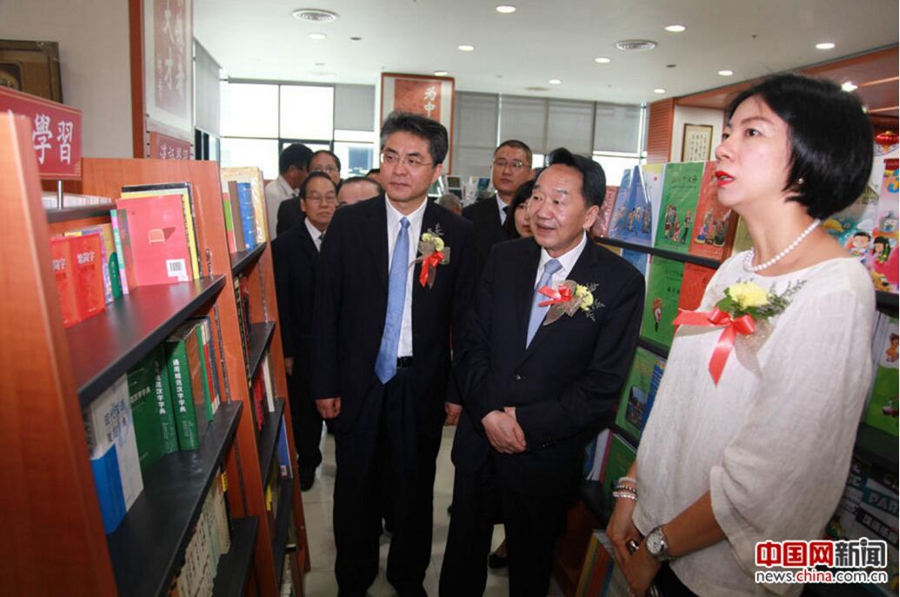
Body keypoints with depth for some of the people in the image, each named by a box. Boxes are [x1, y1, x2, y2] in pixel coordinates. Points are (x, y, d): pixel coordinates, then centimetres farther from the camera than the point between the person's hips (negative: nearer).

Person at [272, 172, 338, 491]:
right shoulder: (285, 245, -6)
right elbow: (281, 303, -6)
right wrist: (286, 351, -6)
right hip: (305, 348, 0)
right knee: (306, 409, 16)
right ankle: (307, 463, 39)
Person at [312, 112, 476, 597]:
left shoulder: (456, 233, -6)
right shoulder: (348, 223, -5)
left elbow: (464, 318, -3)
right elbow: (326, 307, -3)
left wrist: (458, 390, -2)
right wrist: (325, 384, -4)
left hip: (422, 384, 0)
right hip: (359, 381, 1)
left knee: (415, 487, 17)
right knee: (355, 487, 18)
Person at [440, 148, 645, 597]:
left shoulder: (621, 283, -12)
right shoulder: (504, 258, -2)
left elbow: (603, 386, -13)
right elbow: (474, 343, 0)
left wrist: (527, 424, -17)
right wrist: (489, 413, -14)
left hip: (546, 454, -3)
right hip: (479, 440, 3)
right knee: (463, 551, 23)